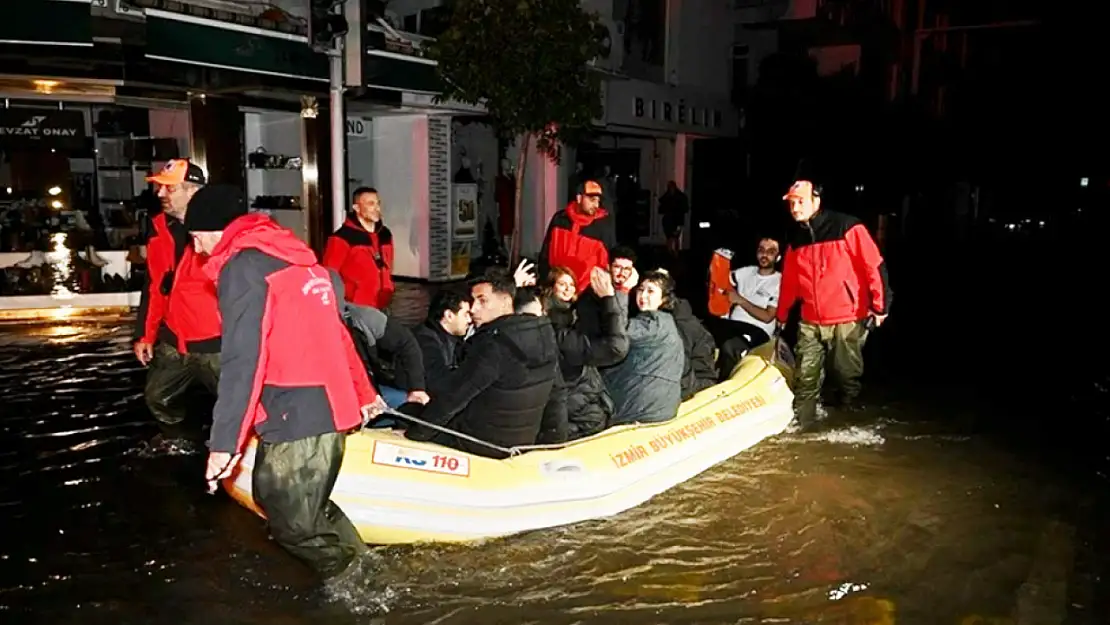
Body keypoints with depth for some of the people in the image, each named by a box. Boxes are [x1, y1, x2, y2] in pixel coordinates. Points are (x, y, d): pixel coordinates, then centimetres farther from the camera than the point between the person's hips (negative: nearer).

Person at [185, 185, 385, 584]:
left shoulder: (243, 267, -10)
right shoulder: (295, 256, 17)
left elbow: (242, 361, -19)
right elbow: (333, 331, 22)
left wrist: (225, 442, -18)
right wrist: (362, 393, 28)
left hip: (300, 415, -9)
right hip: (327, 403, 9)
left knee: (292, 521, 2)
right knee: (275, 498, 19)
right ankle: (351, 566, 25)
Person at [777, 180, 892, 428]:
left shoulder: (846, 227, -10)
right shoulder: (796, 238, 8)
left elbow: (874, 266, -11)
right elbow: (789, 282, 17)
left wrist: (880, 306, -14)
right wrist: (782, 315, 20)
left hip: (848, 320, -4)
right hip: (810, 323, 4)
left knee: (848, 374, 11)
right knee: (805, 377, 3)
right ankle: (801, 424, 15)